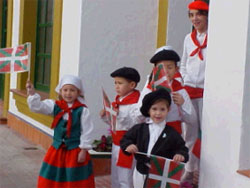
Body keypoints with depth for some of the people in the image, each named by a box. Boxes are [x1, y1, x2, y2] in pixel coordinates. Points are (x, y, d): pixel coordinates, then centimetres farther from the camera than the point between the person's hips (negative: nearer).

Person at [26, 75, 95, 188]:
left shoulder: (82, 110, -11)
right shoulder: (55, 106, 0)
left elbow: (87, 131, -9)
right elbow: (37, 106, -10)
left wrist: (83, 150, -9)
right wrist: (32, 93, -26)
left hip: (76, 151, -4)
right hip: (57, 149, 4)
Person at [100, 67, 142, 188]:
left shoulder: (135, 104, -17)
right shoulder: (118, 100, 10)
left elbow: (135, 125, -24)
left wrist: (119, 115, -30)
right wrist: (105, 116, 0)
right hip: (116, 144, 9)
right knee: (115, 178, 19)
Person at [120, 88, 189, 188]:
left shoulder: (172, 133, -6)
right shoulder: (139, 129, -1)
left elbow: (182, 148, -3)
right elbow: (125, 139, 6)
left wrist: (180, 155, -25)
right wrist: (128, 145, -15)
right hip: (141, 172, 2)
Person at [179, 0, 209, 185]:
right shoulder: (189, 38, 13)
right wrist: (183, 81, 10)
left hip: (207, 91, -5)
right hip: (188, 90, 5)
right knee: (189, 132, 10)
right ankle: (189, 170, 19)